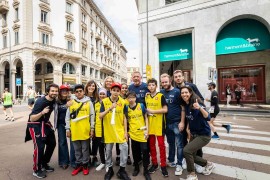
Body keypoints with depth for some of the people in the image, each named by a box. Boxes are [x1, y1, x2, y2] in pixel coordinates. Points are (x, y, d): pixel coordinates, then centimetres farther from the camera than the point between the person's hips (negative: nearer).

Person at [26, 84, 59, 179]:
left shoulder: (54, 100, -5)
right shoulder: (40, 102, -25)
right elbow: (31, 118, -26)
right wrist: (42, 112, -43)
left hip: (45, 123, 8)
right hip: (35, 125, -8)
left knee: (52, 143, 11)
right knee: (39, 147, -13)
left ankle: (44, 164, 30)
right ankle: (36, 170, 9)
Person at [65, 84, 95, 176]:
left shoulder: (88, 102, 0)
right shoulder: (71, 102, 5)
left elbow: (92, 116, 0)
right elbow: (67, 117, 8)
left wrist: (92, 128, -2)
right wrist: (68, 129, 4)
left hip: (85, 130, -2)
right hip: (74, 130, 2)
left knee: (85, 148, 10)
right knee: (77, 149, 15)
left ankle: (85, 165, 27)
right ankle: (78, 164, 31)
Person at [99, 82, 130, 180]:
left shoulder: (122, 102, -4)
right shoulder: (104, 101, -8)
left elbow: (124, 118, 1)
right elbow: (100, 116, -13)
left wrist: (125, 131, -1)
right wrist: (109, 108, -28)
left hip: (120, 130, 1)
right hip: (108, 130, 0)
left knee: (124, 148, -3)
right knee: (108, 150, 14)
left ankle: (122, 170, 19)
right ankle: (109, 169, 36)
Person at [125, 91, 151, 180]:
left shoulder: (141, 106, -4)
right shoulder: (126, 108, 0)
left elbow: (146, 118, 1)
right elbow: (126, 120, 8)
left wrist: (147, 129, -5)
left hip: (142, 132, -1)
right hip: (133, 133, 2)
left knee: (144, 150, -2)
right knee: (135, 151, 13)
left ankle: (146, 170, 18)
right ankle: (136, 168, 34)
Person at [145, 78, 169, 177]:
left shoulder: (161, 96, -6)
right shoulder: (146, 97, 9)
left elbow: (165, 110, -12)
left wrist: (152, 111, -15)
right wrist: (147, 111, -1)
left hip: (159, 123, -4)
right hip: (150, 123, 5)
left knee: (161, 145, 2)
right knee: (151, 144, 12)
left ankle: (163, 166, 17)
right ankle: (154, 164, 28)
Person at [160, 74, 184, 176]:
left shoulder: (177, 92, -8)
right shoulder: (161, 92, 4)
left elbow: (183, 108, -8)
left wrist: (182, 122, -12)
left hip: (177, 122, -4)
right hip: (167, 123, 4)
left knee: (179, 144, 5)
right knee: (170, 143, 18)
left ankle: (179, 165, 19)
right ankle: (171, 161, 33)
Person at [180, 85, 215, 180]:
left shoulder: (197, 103, -23)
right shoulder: (185, 105, -3)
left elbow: (208, 118, -36)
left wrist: (199, 108, -50)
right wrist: (188, 127, 8)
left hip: (204, 135, -8)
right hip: (194, 134, 8)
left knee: (187, 150, -21)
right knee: (191, 155, 14)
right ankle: (208, 164, 41)